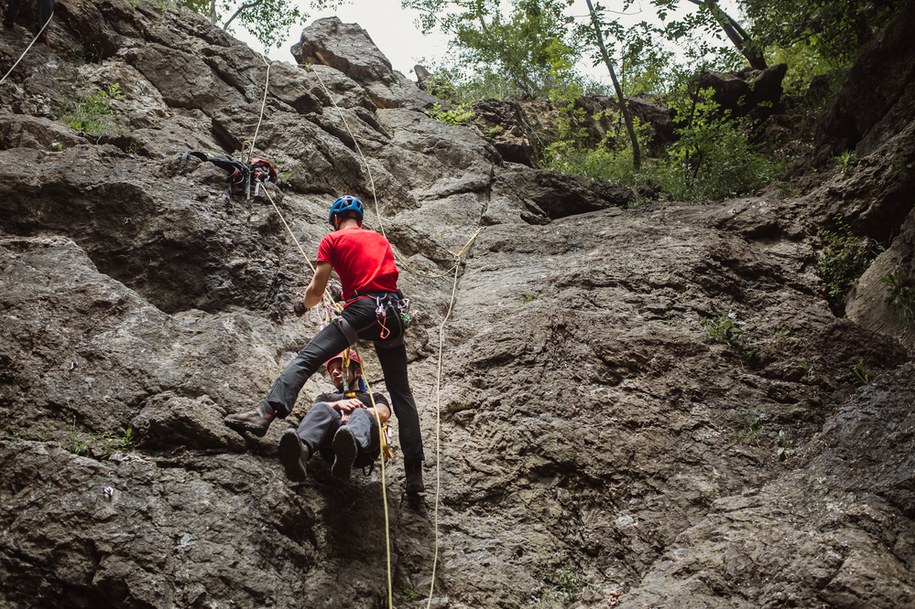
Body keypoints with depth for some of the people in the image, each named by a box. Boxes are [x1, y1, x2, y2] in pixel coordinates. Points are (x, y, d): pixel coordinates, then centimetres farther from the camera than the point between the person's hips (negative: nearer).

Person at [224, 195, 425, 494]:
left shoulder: (333, 239, 12)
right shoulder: (381, 239, 27)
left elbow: (316, 290, 7)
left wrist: (304, 305, 27)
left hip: (362, 309, -5)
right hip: (394, 315, 5)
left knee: (306, 358, -10)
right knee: (401, 393, 7)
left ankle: (265, 413, -32)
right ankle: (414, 473, 5)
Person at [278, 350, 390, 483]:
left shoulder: (375, 397, 38)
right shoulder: (326, 397, 41)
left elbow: (383, 415, 13)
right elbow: (312, 411, 15)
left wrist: (355, 412, -7)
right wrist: (338, 404, -7)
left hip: (364, 448, -1)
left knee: (361, 415, -35)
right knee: (321, 409, -30)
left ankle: (347, 455, -70)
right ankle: (300, 451, -62)